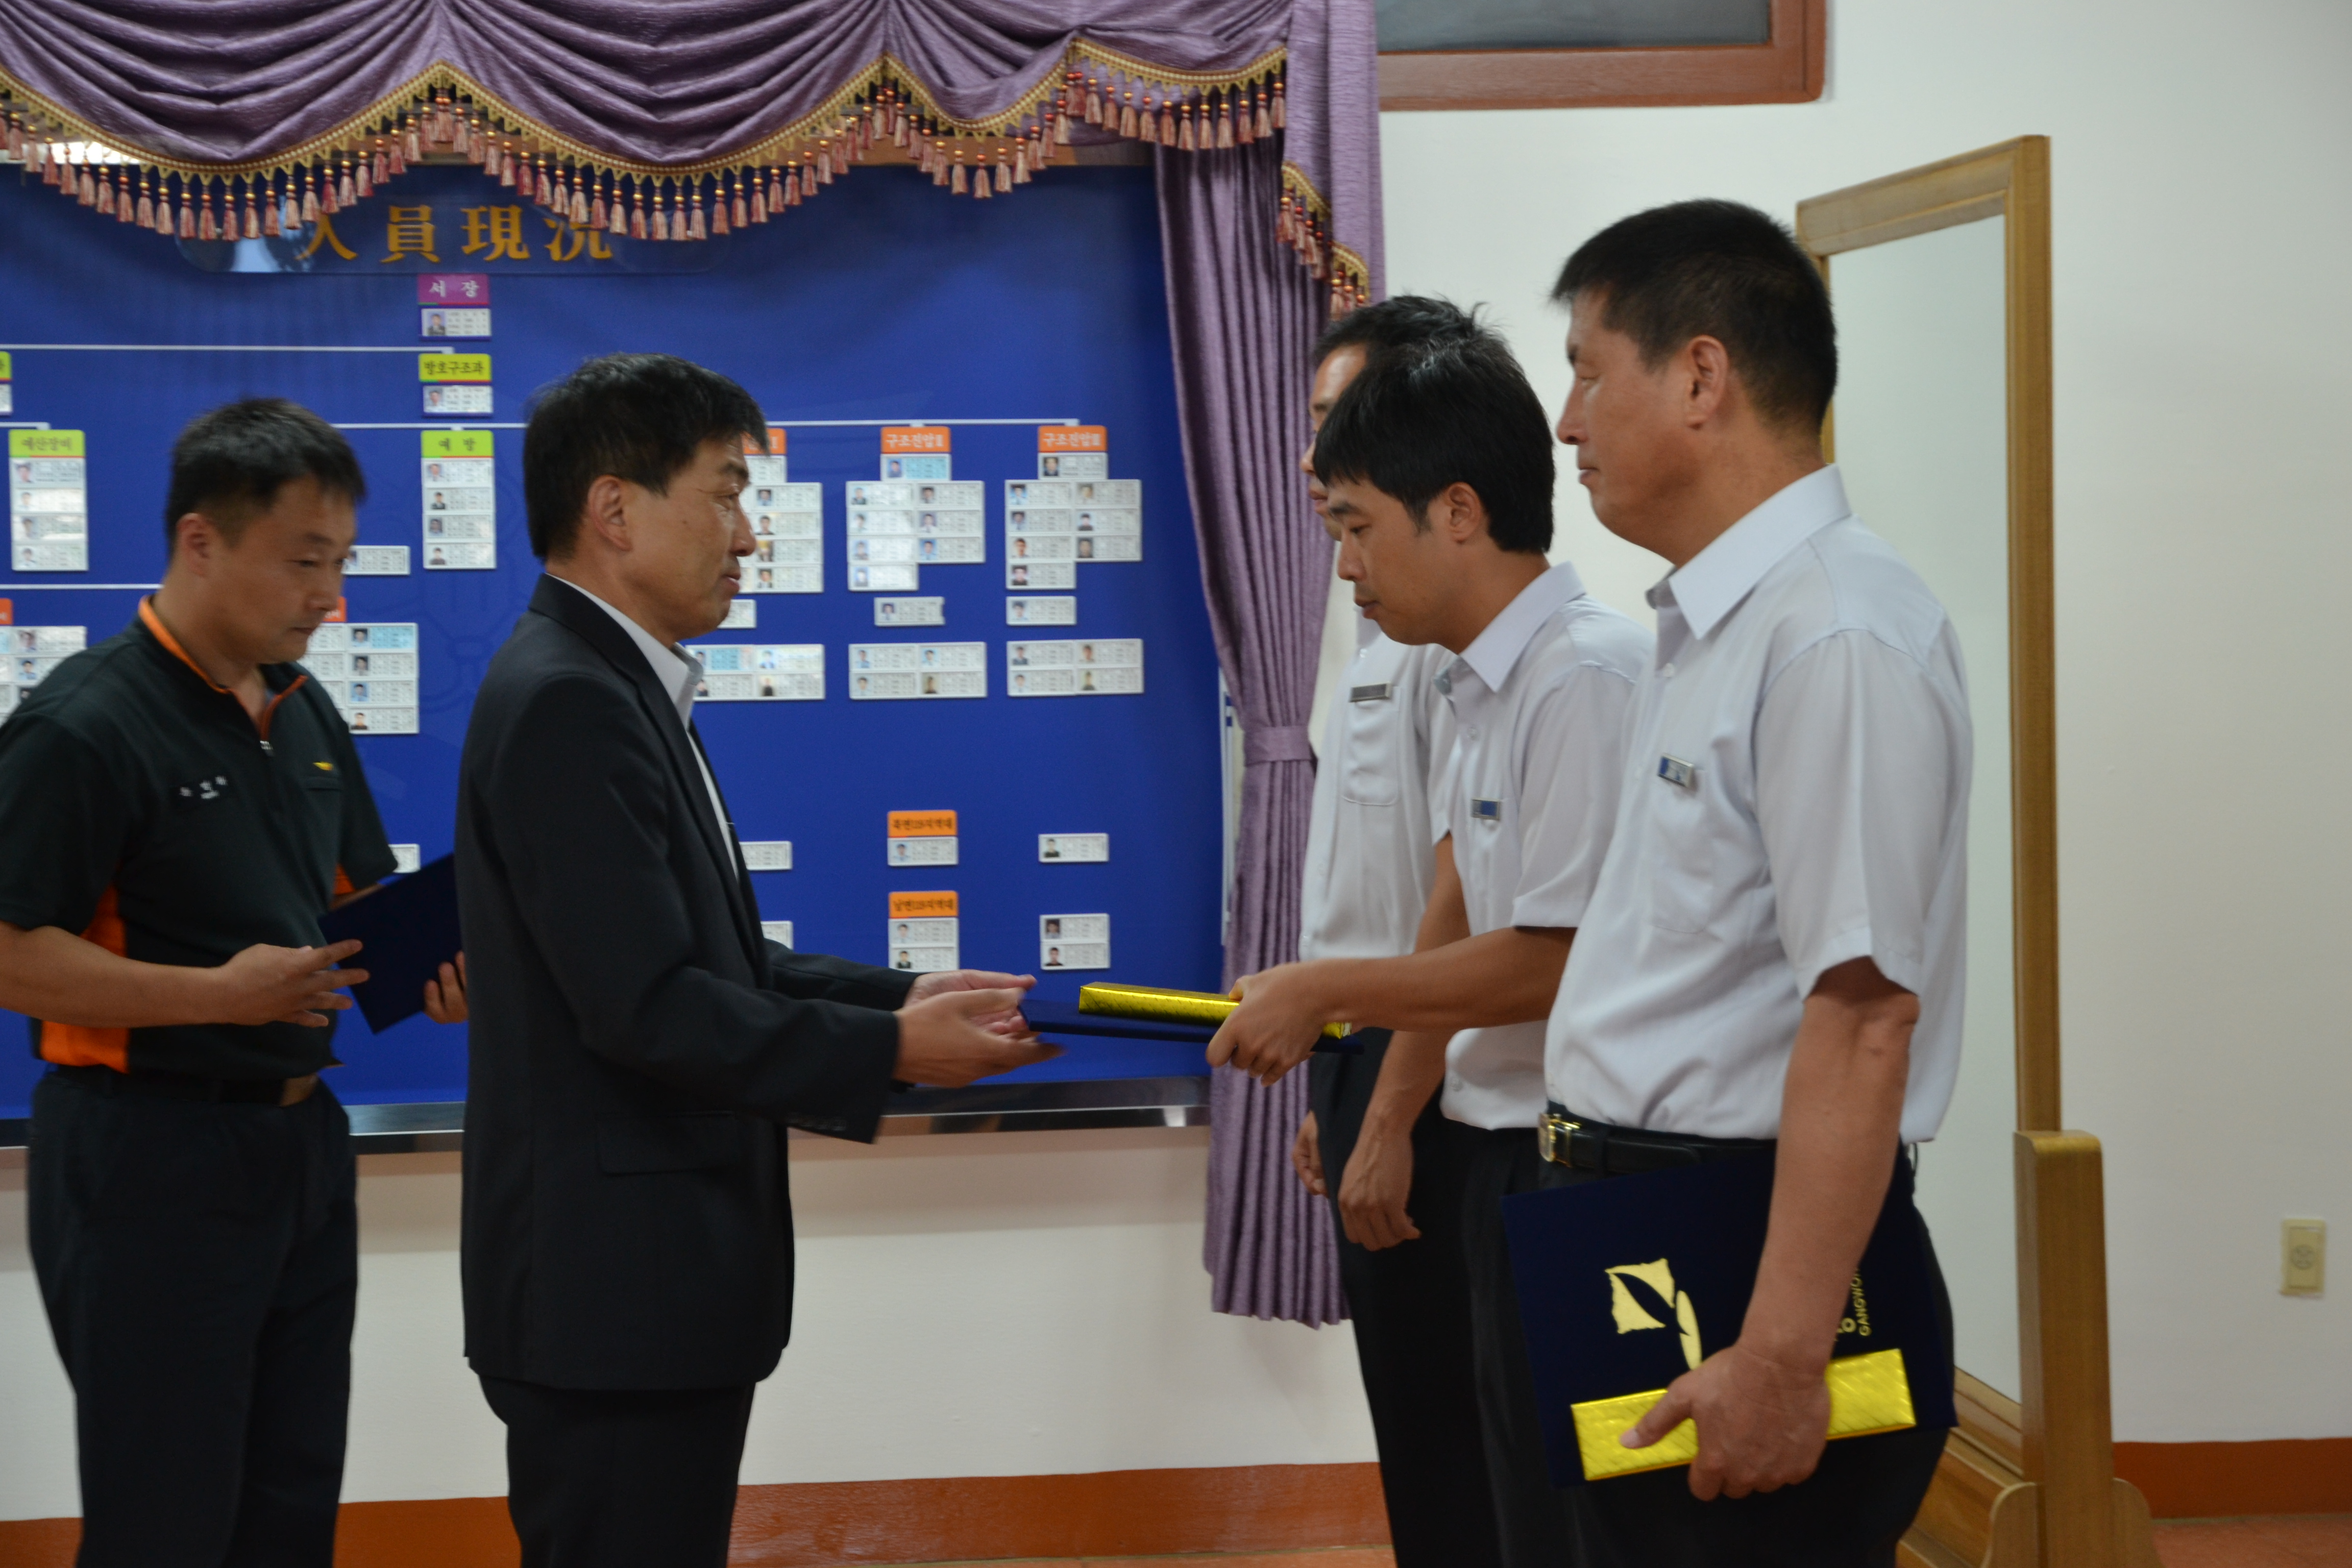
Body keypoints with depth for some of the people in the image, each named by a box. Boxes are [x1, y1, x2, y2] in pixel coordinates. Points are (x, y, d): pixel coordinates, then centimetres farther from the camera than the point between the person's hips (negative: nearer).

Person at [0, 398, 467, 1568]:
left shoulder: (304, 715, 11)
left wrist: (430, 968, -1)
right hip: (150, 1154, -8)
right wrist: (220, 994, -26)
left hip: (300, 1140, 8)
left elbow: (354, 902, 21)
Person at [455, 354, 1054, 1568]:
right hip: (612, 1287, -10)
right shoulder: (567, 704, -18)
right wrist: (891, 1055, -15)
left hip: (650, 1278, 10)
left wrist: (903, 998, 6)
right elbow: (646, 1007, -23)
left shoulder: (617, 690, 14)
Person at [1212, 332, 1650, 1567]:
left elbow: (1553, 961, -20)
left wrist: (1320, 993, -10)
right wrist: (1387, 1124, 14)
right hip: (1507, 1147, 10)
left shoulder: (1588, 676, -19)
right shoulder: (1481, 686, 11)